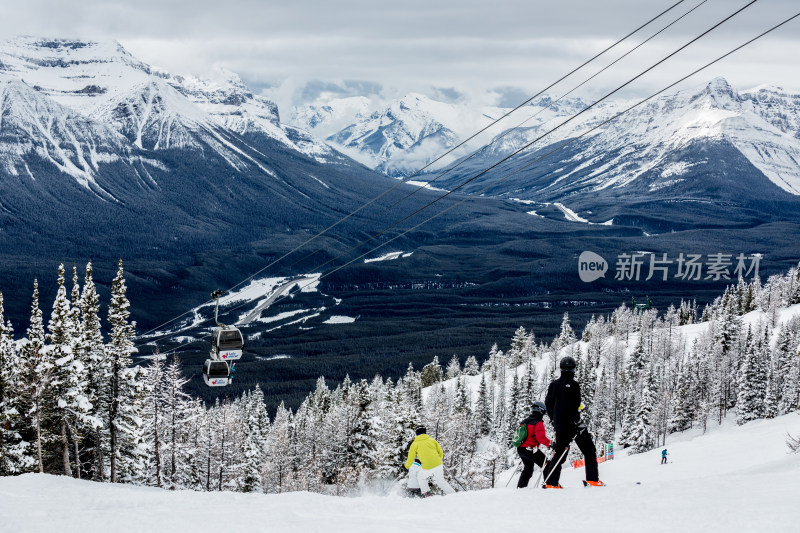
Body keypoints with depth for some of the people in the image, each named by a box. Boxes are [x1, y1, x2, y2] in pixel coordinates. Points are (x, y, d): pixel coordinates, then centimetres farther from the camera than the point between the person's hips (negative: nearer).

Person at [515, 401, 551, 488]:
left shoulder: (524, 422, 13)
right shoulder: (538, 423, -12)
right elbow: (541, 438, -23)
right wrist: (550, 444, -17)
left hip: (520, 449, 8)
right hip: (530, 449, -8)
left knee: (528, 468, 23)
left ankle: (521, 486, 20)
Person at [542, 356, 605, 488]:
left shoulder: (554, 385, 8)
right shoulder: (573, 385, -13)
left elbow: (548, 404, 15)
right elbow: (574, 407, -20)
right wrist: (578, 422, -17)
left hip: (559, 425, 6)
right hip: (572, 425, -6)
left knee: (559, 453, 13)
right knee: (589, 452, 5)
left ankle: (551, 483, 7)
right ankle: (592, 480, -3)